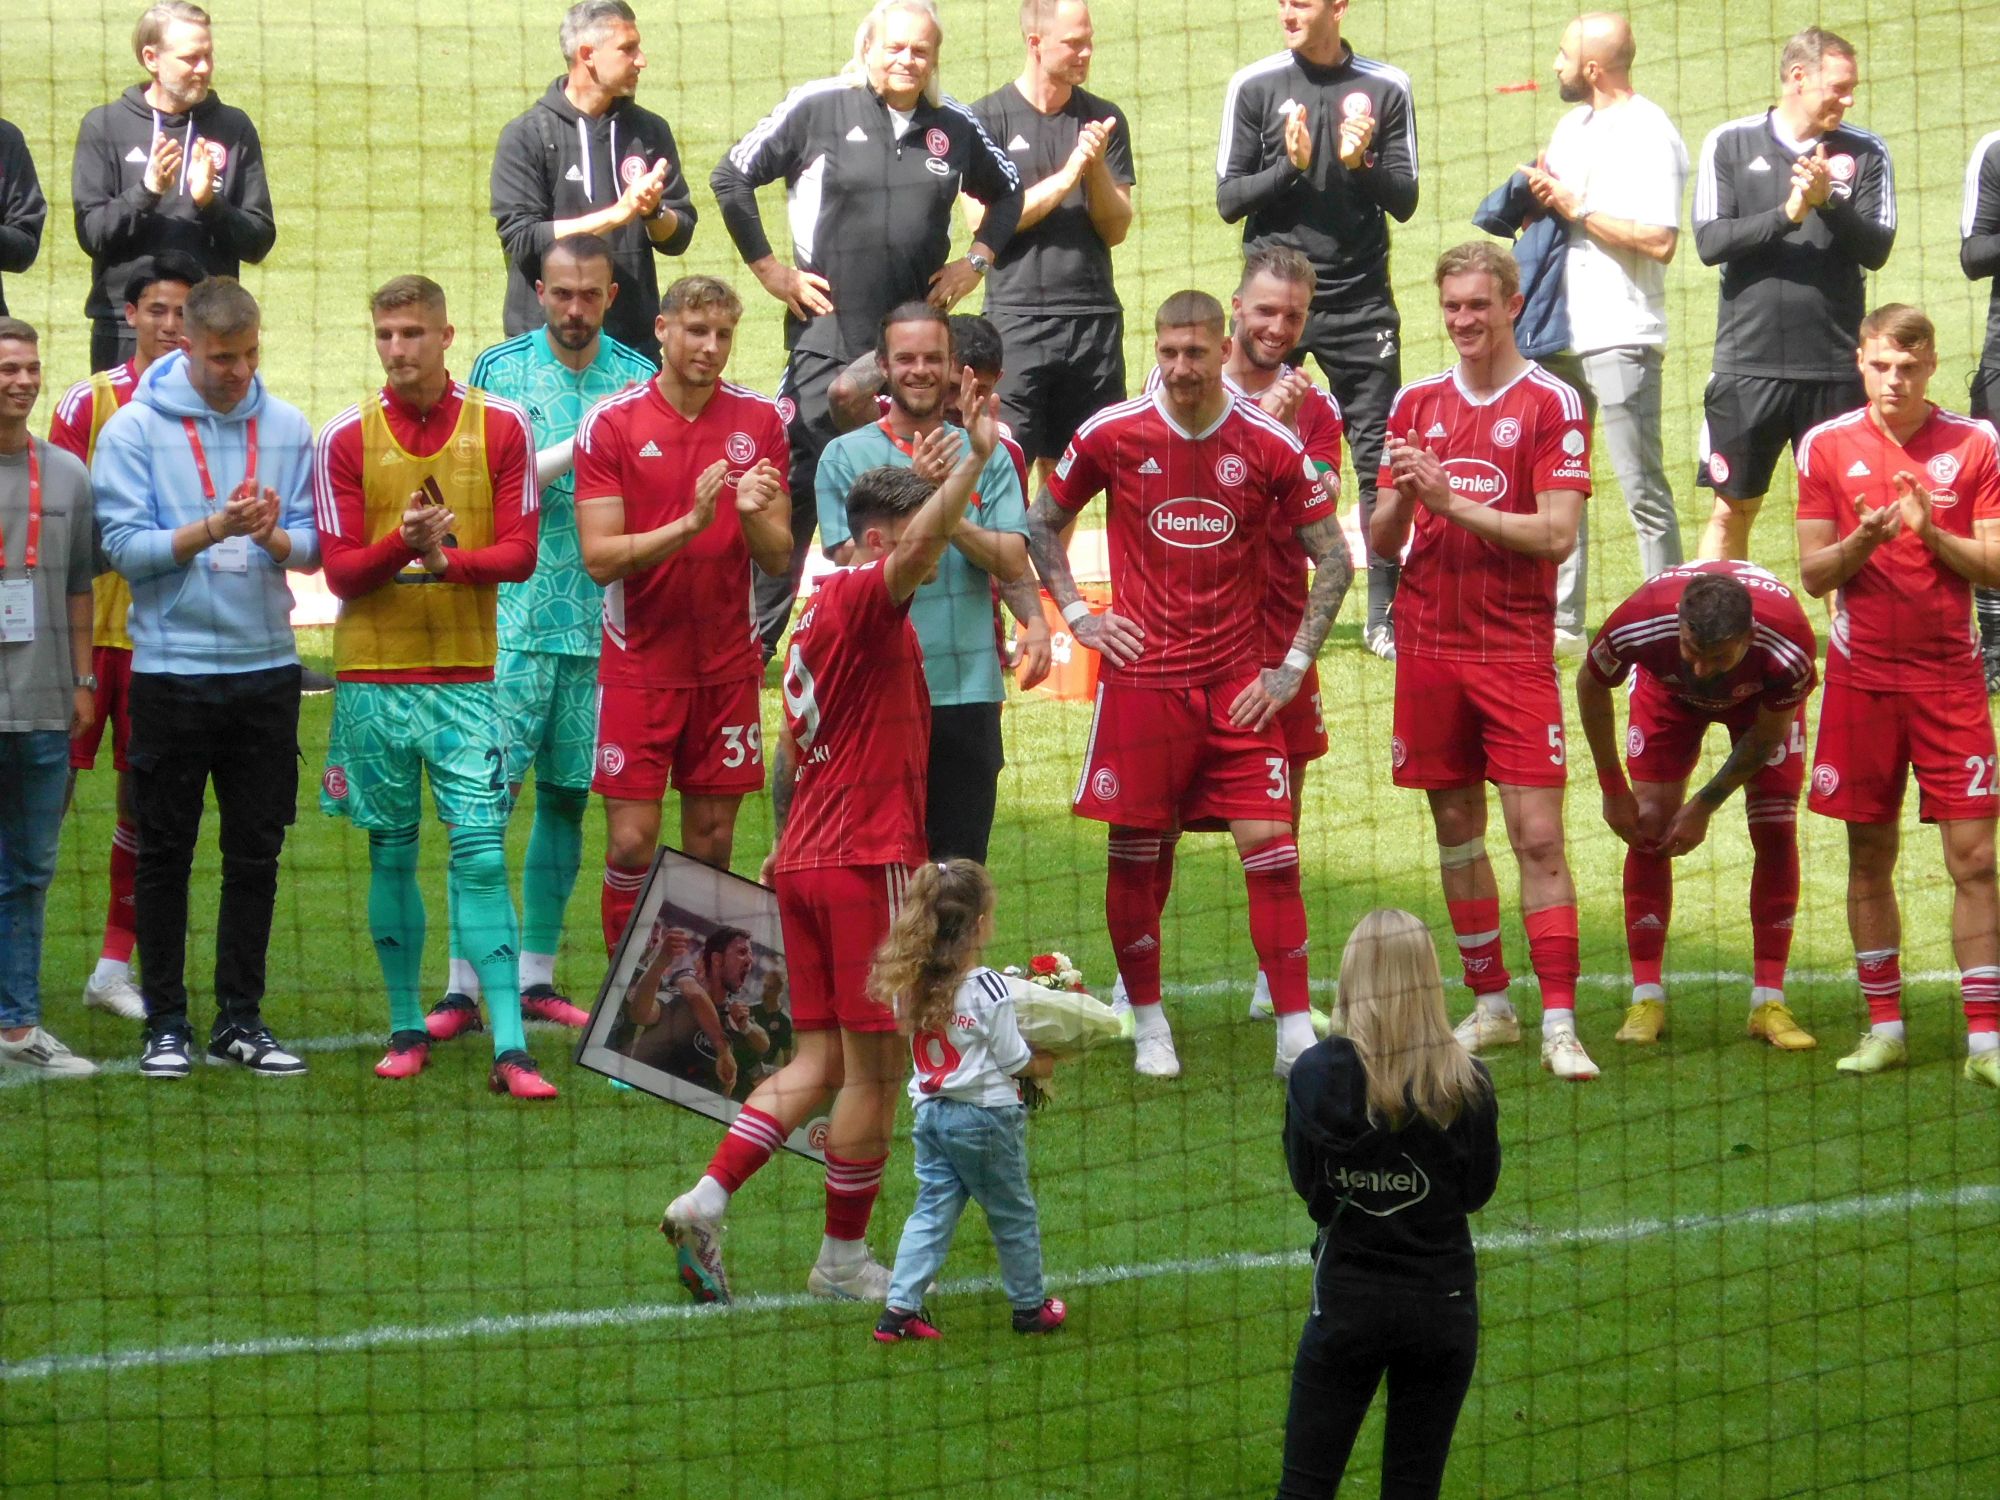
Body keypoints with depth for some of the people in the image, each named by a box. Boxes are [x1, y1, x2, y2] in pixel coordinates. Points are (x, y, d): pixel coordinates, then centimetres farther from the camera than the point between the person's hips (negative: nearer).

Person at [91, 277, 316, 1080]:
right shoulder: (134, 428, -4)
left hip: (267, 665, 3)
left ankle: (241, 1018, 15)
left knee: (257, 852, 6)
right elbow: (125, 546, -9)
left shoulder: (288, 426, 5)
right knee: (165, 853, 3)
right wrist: (215, 529, -21)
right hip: (171, 671, -3)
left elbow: (312, 545, 5)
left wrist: (274, 536, -17)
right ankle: (164, 1022, 10)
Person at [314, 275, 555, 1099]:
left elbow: (520, 552, -2)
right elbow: (340, 571, -2)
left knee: (481, 854, -7)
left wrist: (447, 559, -20)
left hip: (468, 675, -1)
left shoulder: (501, 425, 1)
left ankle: (510, 1048, -10)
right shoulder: (346, 437, 1)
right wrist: (403, 543, -21)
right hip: (373, 677, 1)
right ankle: (407, 1029, 19)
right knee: (392, 854, 7)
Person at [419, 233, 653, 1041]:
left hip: (603, 622, 3)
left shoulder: (639, 379, 8)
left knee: (568, 796, 8)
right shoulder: (500, 370, 2)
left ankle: (537, 975, 16)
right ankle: (463, 985, -7)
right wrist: (580, 446, -13)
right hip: (512, 617, -3)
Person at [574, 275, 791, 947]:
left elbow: (778, 558, 4)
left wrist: (751, 513, -17)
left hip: (728, 664, 3)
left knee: (712, 839, 5)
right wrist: (690, 523, -24)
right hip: (640, 663, -3)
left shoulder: (760, 420, 3)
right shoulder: (611, 423, -5)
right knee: (632, 841, -6)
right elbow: (600, 557, -12)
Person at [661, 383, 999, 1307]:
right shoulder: (859, 598, -10)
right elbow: (916, 549, -34)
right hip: (868, 863, -9)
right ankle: (843, 1258, 7)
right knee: (876, 1068, 1)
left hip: (809, 859, 9)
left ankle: (706, 1201, -2)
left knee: (820, 1063, 10)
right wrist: (977, 458, -41)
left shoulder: (821, 615, 18)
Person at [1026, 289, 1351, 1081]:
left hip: (1238, 682, -1)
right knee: (1133, 853, 3)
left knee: (1271, 849, -7)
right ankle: (1148, 1024, 20)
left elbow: (1333, 560, 4)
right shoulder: (1111, 434, -1)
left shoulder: (1271, 444, -3)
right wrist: (1076, 615, 3)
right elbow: (1043, 524, 14)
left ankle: (1297, 1034, -2)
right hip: (1140, 676, 1)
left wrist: (1292, 666, -1)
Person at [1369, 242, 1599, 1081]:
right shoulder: (1416, 404, 10)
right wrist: (1400, 498, -10)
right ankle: (1489, 1007, 18)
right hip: (1428, 645, 4)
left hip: (1515, 651, -4)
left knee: (1538, 836, -9)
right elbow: (1382, 542, 11)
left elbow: (1557, 534, -12)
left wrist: (1454, 501, -18)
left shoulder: (1552, 404, -3)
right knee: (1455, 830, 9)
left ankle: (1559, 1025, -10)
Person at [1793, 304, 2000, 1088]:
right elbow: (1813, 574, 2)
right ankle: (1884, 1029, 15)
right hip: (1863, 677, 1)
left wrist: (1930, 533, -17)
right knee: (1869, 859, 5)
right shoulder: (1827, 445, 2)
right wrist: (1864, 541, -18)